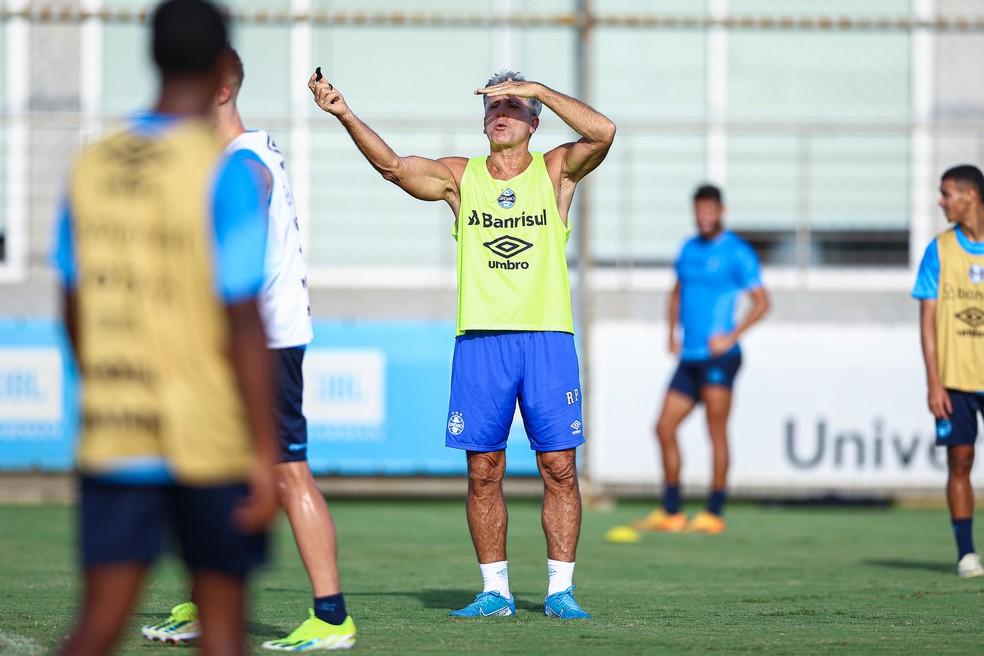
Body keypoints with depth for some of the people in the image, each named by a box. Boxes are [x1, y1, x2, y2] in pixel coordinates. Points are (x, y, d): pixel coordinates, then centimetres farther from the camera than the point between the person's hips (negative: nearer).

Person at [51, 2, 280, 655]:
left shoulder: (91, 166, 2)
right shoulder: (223, 172, -9)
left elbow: (77, 312, 10)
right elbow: (245, 325, -11)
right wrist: (265, 455, -6)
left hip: (111, 434, 2)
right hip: (210, 439, -2)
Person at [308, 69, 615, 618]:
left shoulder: (556, 172, 6)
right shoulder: (459, 177, 9)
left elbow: (603, 133, -11)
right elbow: (392, 164, -4)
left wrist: (538, 89, -14)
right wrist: (345, 115, -18)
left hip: (548, 338, -1)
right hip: (480, 340, 1)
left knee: (559, 466, -2)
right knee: (484, 470, 1)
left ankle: (561, 588, 4)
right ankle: (495, 589, 9)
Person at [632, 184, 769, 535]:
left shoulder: (736, 252, -4)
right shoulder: (688, 249, 16)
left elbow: (761, 302, -7)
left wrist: (731, 337, -15)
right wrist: (672, 334, 16)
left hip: (718, 357, -7)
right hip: (688, 357, 7)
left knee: (716, 431, -7)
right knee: (664, 428, 3)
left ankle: (714, 513, -4)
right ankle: (671, 512, 10)